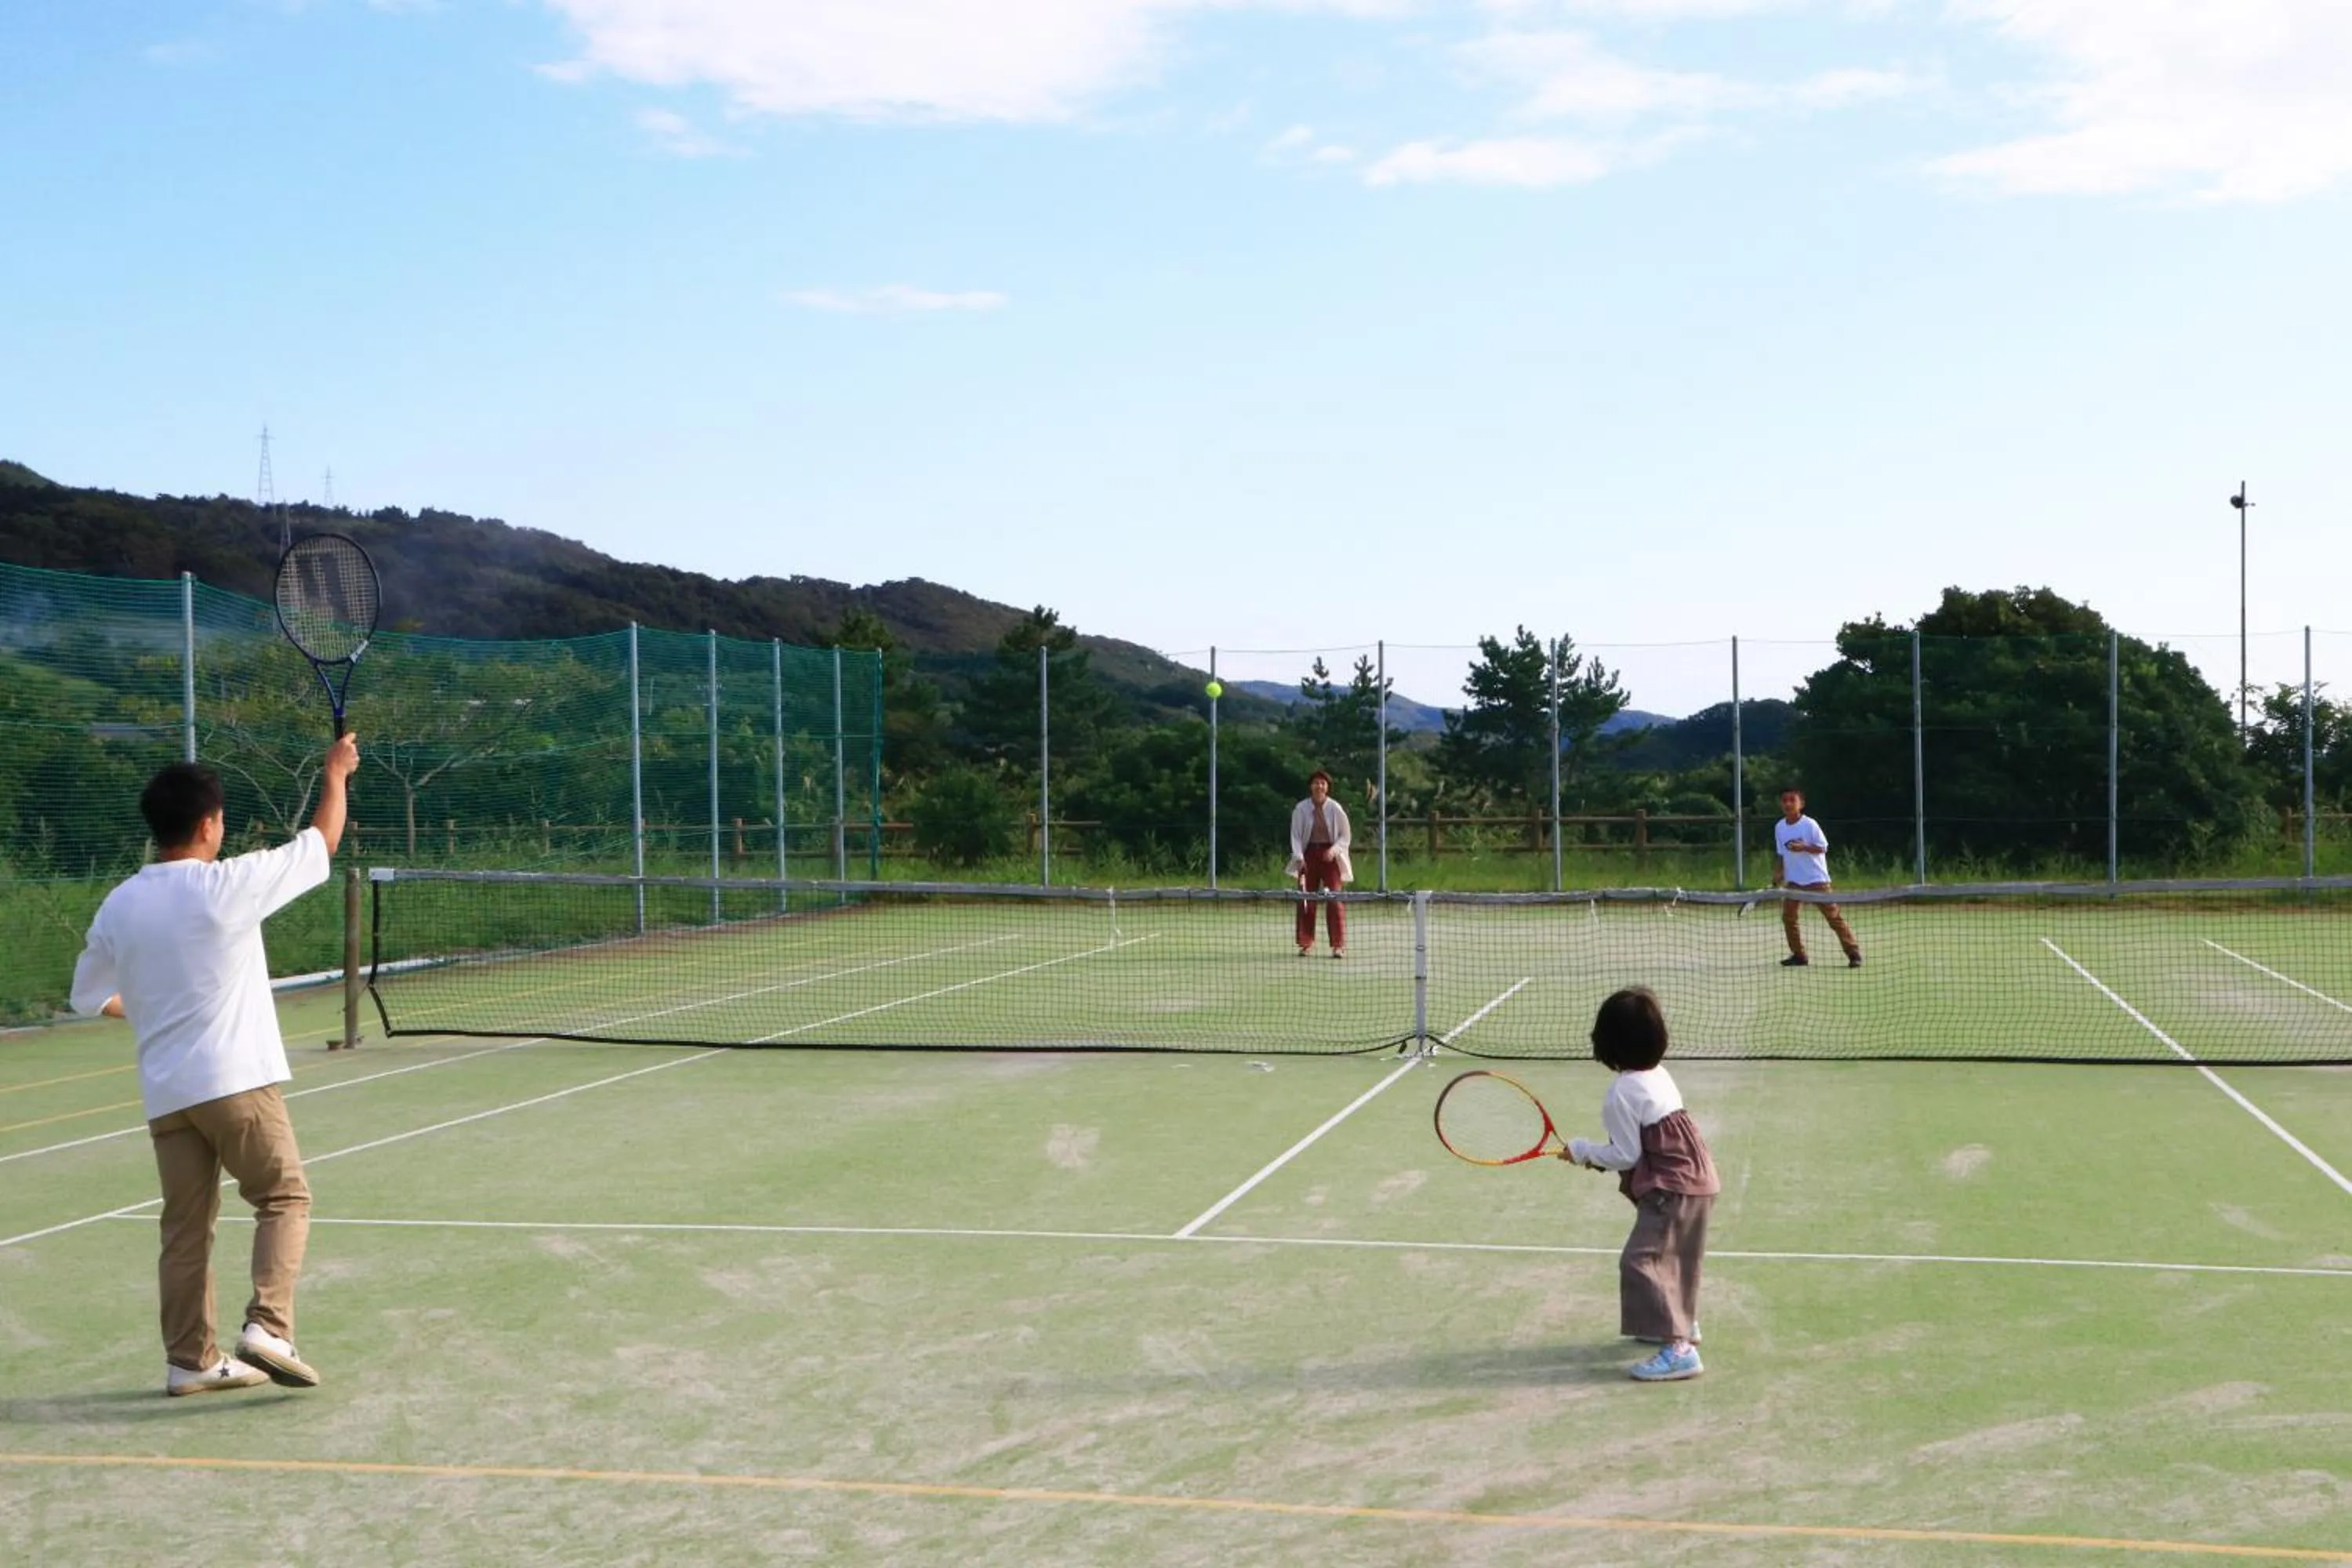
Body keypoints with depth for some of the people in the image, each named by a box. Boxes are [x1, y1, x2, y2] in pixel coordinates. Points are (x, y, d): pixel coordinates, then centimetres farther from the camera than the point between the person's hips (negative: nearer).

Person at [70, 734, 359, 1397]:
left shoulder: (118, 905, 4)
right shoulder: (226, 884, -11)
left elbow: (92, 996, 17)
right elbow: (322, 842, 1)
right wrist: (335, 775, 16)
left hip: (165, 1091, 5)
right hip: (235, 1079, -5)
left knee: (186, 1224, 11)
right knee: (285, 1197, 6)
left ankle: (189, 1359, 14)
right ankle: (267, 1325, -10)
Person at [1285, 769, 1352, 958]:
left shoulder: (1335, 809, -2)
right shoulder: (1301, 809, 0)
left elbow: (1344, 836, 3)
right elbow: (1295, 836, 2)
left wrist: (1334, 850, -14)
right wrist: (1299, 857, -12)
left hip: (1330, 856, -1)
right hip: (1308, 856, 1)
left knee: (1335, 900, -8)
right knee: (1306, 900, 0)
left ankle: (1339, 945, -5)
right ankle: (1306, 943, 9)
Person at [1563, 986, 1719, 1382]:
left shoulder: (1621, 1094, -18)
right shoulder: (1658, 1075, 9)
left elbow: (1626, 1156, -15)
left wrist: (1582, 1150, -2)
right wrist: (1600, 1156, 13)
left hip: (1672, 1191, -10)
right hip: (1695, 1181, 10)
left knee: (1641, 1261, -12)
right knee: (1671, 1256, 27)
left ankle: (1679, 1349, -18)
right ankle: (1682, 1322, 46)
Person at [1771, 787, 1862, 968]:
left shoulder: (1809, 824, -11)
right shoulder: (1779, 827, 6)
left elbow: (1822, 848, -10)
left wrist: (1803, 847, -26)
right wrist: (1778, 873, 5)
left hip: (1816, 880, -5)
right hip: (1793, 881, 6)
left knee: (1833, 916, -5)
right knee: (1788, 917, 0)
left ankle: (1854, 953, -1)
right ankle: (1798, 955, 12)